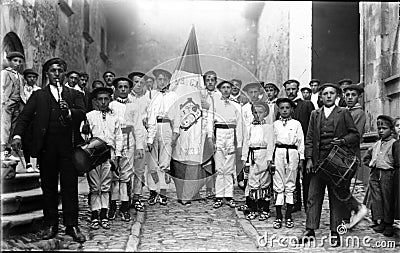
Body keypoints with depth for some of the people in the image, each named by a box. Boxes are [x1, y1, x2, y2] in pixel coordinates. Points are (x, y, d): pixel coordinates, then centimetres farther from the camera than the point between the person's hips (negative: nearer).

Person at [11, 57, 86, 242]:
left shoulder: (74, 94, 14)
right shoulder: (38, 95, 15)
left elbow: (82, 115, -1)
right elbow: (25, 116, 6)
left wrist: (69, 112, -22)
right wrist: (17, 135, -9)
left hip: (68, 146, -1)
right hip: (46, 147, 1)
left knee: (70, 186, -1)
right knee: (48, 187, 7)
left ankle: (71, 225, 5)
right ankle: (51, 225, 17)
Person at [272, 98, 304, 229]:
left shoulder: (296, 124, 7)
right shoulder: (275, 124, 9)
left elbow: (301, 142, 7)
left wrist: (301, 159, 4)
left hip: (292, 153, 0)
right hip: (279, 153, 0)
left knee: (290, 186, 4)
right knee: (278, 186, 0)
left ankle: (288, 216, 12)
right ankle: (278, 217, 6)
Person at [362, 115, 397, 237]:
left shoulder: (394, 143, -4)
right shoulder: (376, 145, 16)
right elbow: (366, 158, 27)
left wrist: (391, 165, -13)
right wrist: (371, 163, 12)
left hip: (387, 174, -6)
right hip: (374, 174, 6)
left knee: (388, 199, 0)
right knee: (375, 198, 5)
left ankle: (388, 224, 8)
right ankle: (379, 221, 13)